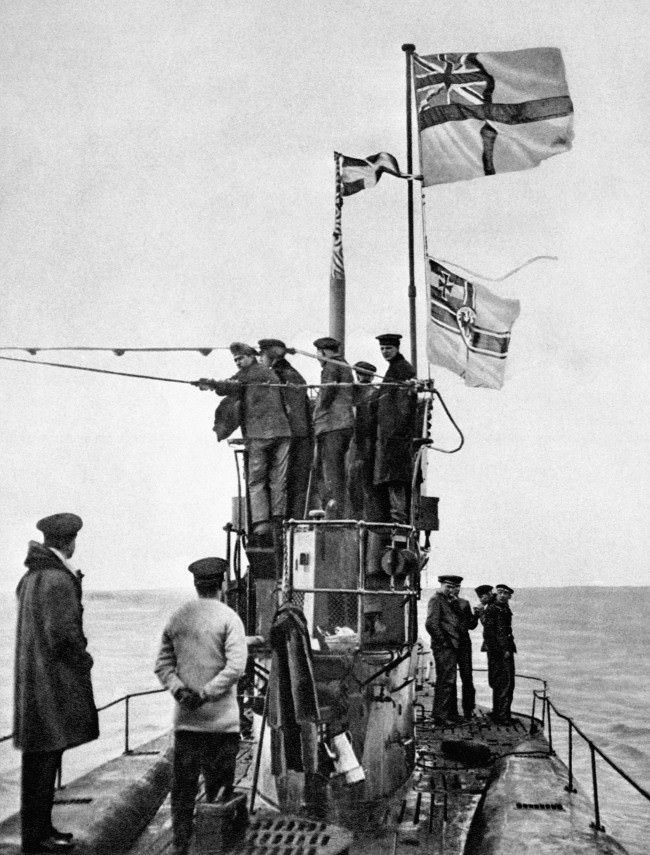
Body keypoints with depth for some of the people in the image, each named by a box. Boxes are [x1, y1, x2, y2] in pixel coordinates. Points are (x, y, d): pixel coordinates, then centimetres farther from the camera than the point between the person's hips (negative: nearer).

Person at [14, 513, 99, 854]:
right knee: (46, 758, -1)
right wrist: (83, 659, -7)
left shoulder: (29, 578, 11)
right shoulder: (59, 580, -18)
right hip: (54, 680, -9)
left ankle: (38, 826, 27)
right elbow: (62, 631, -22)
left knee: (39, 758, 16)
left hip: (32, 679, 9)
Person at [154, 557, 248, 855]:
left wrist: (179, 689, -4)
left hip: (185, 718, 4)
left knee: (182, 786, 11)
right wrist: (205, 694, -13)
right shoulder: (228, 618, -9)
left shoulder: (176, 618, 5)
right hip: (221, 719, -4)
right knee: (218, 787, 7)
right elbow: (236, 666, -17)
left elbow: (163, 664, 5)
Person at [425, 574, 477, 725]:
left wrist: (476, 615, -4)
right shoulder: (436, 600, -4)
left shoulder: (462, 603, 19)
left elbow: (471, 625, 15)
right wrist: (443, 641, -13)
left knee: (467, 679, 9)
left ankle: (469, 712, 22)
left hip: (463, 645, 7)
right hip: (446, 647, -7)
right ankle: (441, 716, 0)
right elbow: (431, 624, -13)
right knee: (446, 680, -7)